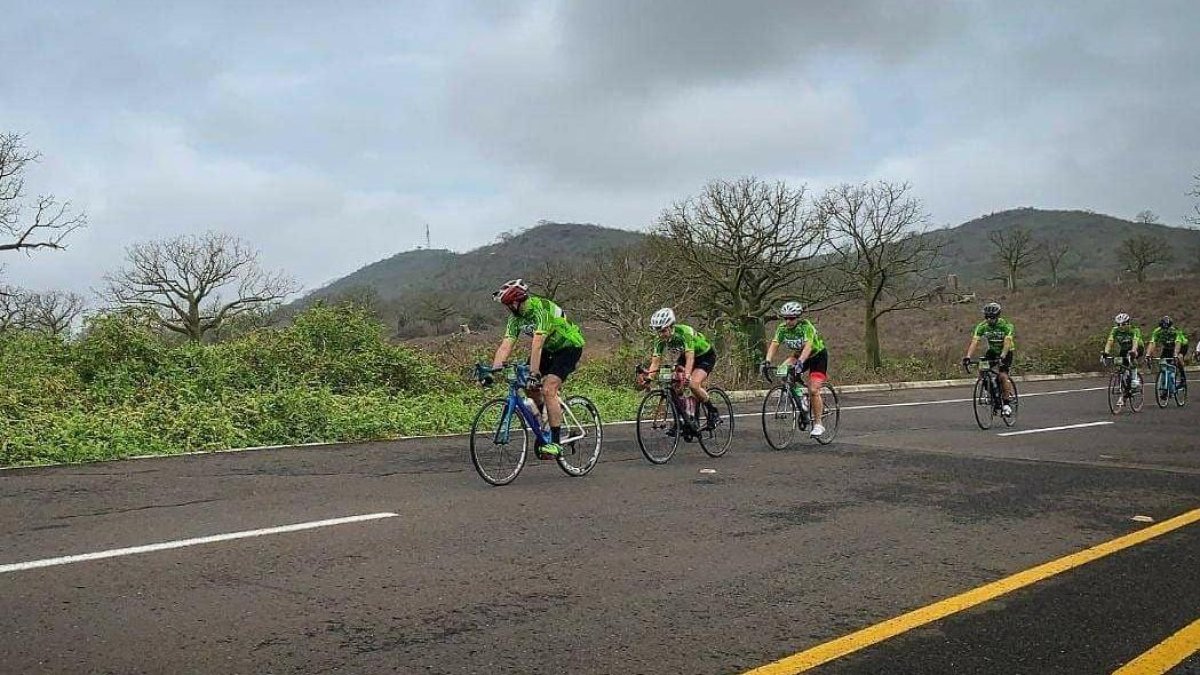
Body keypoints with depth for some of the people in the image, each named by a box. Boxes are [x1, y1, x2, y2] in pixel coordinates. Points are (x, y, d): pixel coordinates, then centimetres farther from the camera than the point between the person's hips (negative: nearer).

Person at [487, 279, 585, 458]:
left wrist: (534, 374, -41)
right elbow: (506, 345, -11)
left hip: (569, 346, -8)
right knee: (528, 386, -4)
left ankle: (555, 442, -18)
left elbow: (537, 345, -37)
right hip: (550, 348, 8)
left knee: (547, 389, -22)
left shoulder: (541, 309, -31)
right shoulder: (516, 317, -6)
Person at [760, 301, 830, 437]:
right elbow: (774, 345, -23)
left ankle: (818, 424, -4)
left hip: (818, 355, -6)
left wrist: (800, 362, -58)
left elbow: (808, 345, -42)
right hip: (799, 355, 6)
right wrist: (767, 361, -40)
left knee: (813, 390, -17)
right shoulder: (782, 328, -15)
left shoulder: (806, 326, -29)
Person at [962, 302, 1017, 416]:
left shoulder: (1006, 325, -25)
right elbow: (974, 342, -26)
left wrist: (1002, 356, -54)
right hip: (991, 351, 4)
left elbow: (1007, 342, -37)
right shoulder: (982, 326, -17)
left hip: (1006, 352, -4)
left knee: (1003, 375, -22)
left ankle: (1007, 403, -10)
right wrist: (968, 356, -41)